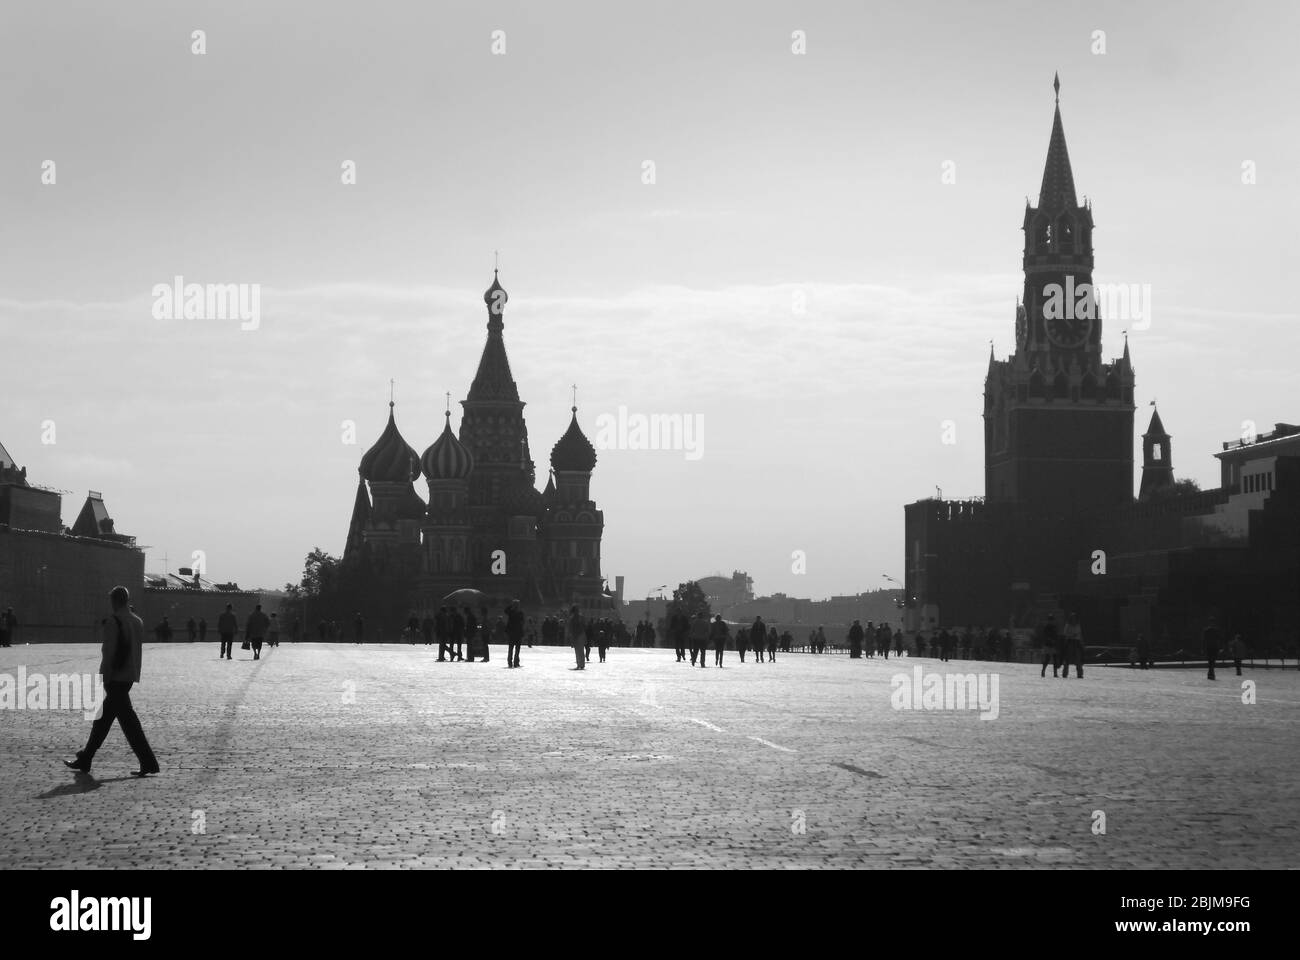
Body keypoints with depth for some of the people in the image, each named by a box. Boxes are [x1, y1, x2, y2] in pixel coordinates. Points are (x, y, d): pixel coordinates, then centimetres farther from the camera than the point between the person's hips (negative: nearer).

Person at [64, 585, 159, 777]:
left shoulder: (112, 622, -14)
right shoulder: (138, 622, 10)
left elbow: (108, 654, -17)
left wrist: (103, 680, -13)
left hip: (115, 678, -9)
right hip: (129, 678, 9)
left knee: (128, 721, -7)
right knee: (102, 718, 17)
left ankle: (148, 763, -10)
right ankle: (84, 760, 25)